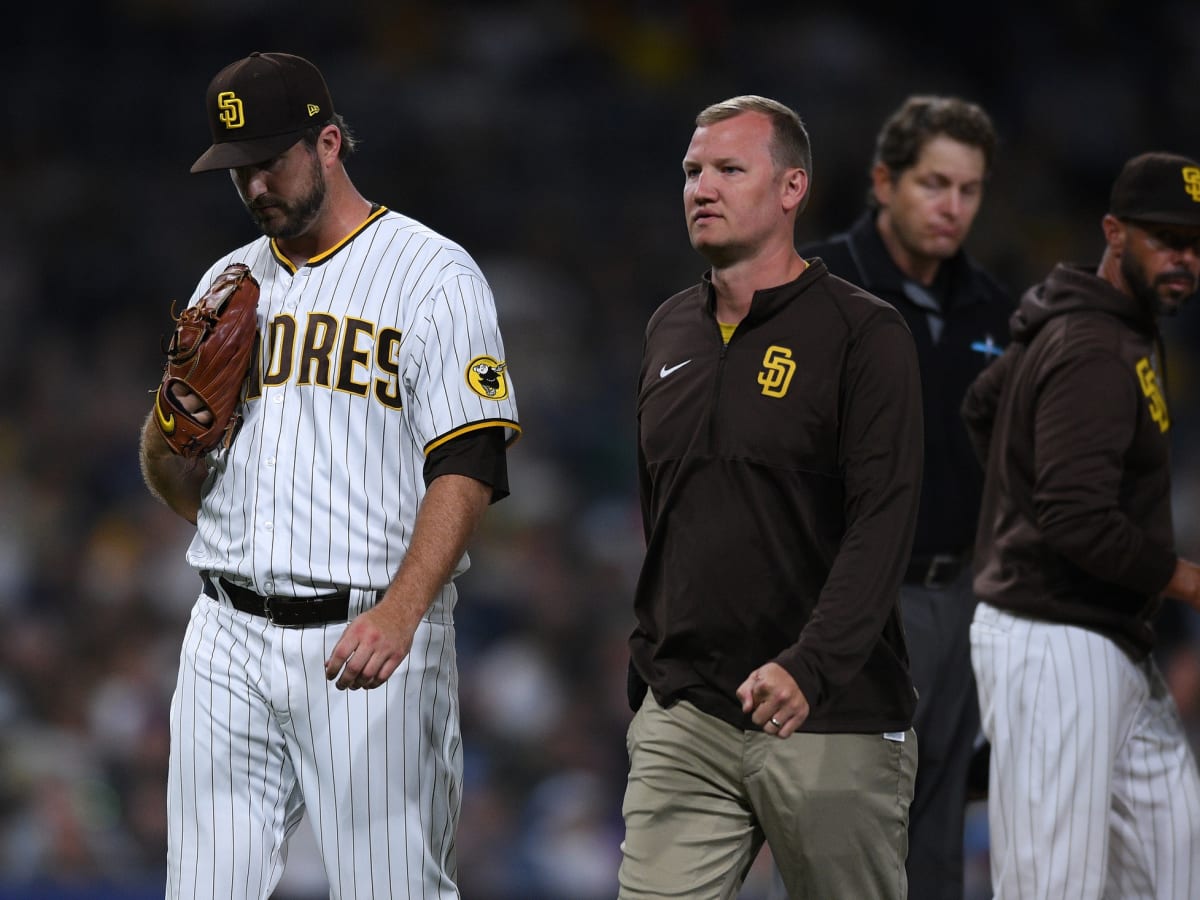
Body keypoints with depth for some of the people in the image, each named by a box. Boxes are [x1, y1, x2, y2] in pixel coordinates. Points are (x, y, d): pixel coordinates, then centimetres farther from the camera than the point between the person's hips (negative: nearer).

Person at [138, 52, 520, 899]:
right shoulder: (228, 283, 17)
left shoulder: (434, 275, -2)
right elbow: (173, 482, 20)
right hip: (229, 636, 5)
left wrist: (399, 615, -26)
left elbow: (468, 469, -11)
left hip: (368, 637, -5)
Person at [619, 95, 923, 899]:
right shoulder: (671, 332, 14)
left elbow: (883, 523, -16)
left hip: (832, 723, -5)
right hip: (683, 719, 5)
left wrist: (807, 667, -28)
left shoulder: (864, 334, -6)